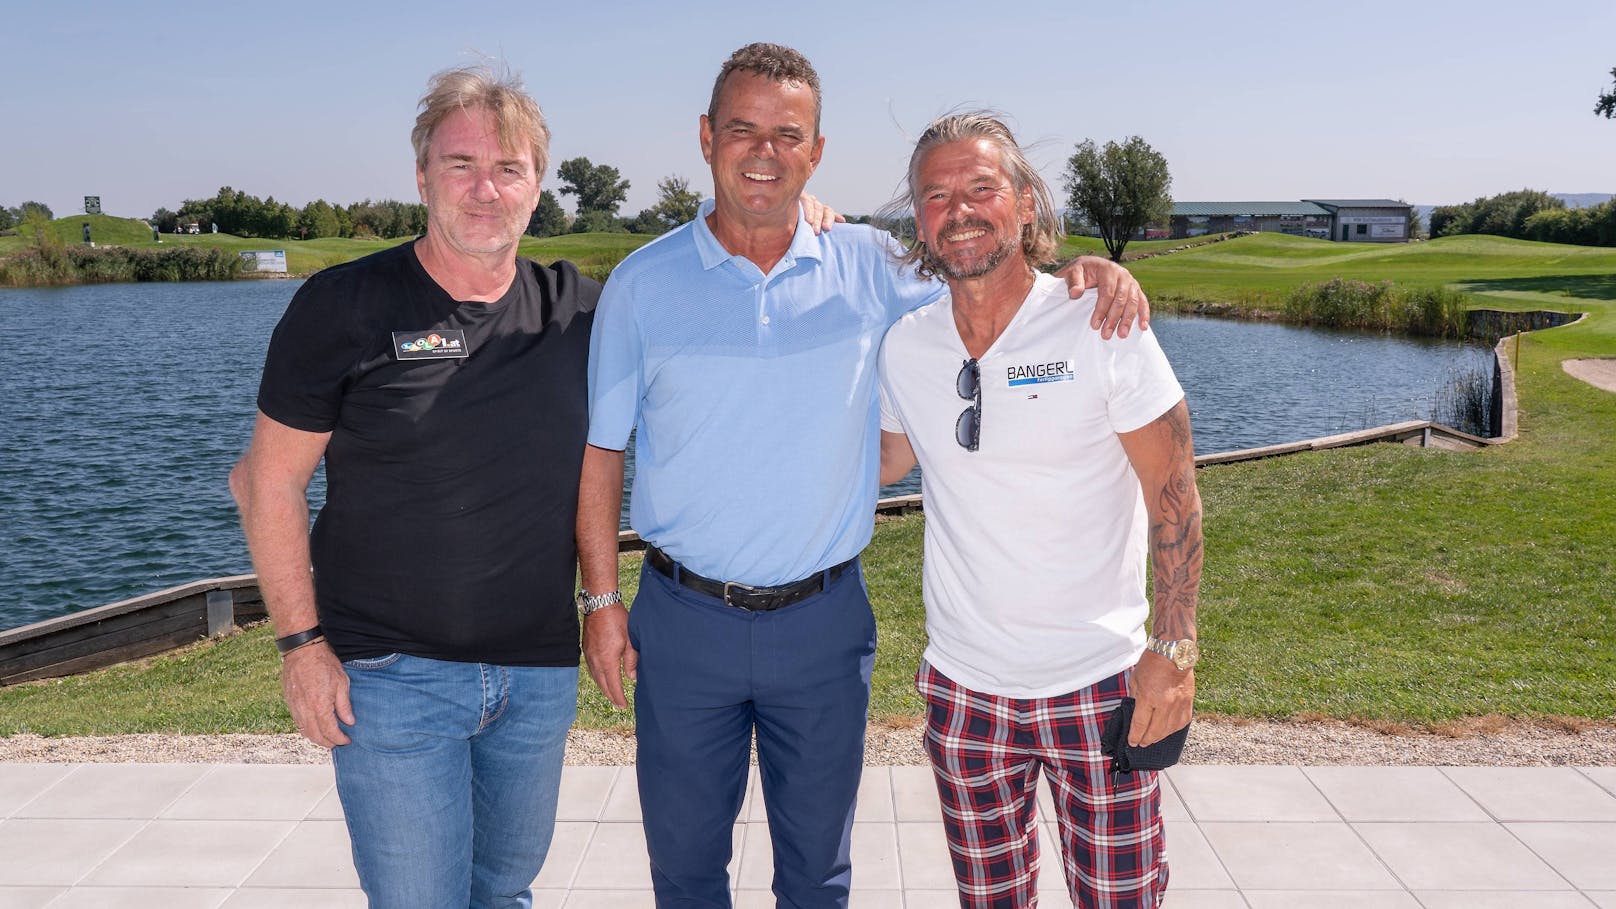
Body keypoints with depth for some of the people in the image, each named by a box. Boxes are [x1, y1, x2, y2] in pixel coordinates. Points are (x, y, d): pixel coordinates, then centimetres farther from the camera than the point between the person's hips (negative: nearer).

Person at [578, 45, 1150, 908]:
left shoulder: (869, 266, -2)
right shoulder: (643, 282, -3)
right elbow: (599, 450, 1)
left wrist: (1088, 267, -13)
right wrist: (602, 599, -1)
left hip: (824, 618, 1)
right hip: (682, 619, 0)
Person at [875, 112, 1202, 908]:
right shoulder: (904, 345, 0)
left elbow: (1174, 494, -8)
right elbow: (877, 467, 16)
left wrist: (1174, 649, -11)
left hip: (1099, 684, -3)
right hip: (963, 686, 3)